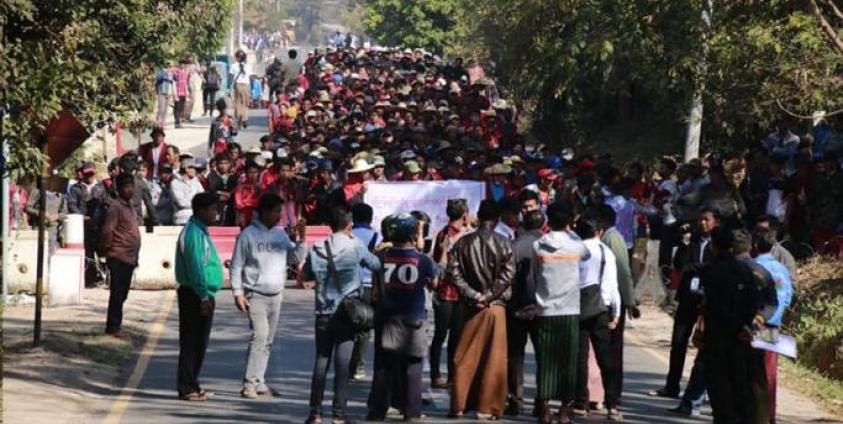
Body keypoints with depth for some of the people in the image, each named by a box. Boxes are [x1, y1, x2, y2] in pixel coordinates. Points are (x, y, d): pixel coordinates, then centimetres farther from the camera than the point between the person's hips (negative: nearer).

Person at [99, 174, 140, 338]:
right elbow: (107, 231, -19)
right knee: (117, 294, -5)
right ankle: (114, 327, -1)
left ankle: (114, 326, 19)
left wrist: (135, 256, 17)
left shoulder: (129, 206, 15)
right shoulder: (116, 207, -13)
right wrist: (107, 249, -10)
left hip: (130, 258, 9)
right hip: (119, 258, -9)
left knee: (122, 294, 12)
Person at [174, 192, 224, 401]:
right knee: (192, 343, -5)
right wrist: (203, 297, -21)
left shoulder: (200, 231, 16)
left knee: (198, 343, 13)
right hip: (196, 295, -10)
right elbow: (196, 268, -21)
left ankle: (191, 385, 19)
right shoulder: (194, 233, -16)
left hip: (201, 294, 10)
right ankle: (188, 388, -2)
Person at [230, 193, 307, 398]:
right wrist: (238, 292, -10)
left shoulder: (280, 234, 10)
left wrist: (300, 241, -5)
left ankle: (258, 381, 17)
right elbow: (236, 265, -5)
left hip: (276, 295, 6)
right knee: (260, 335, -19)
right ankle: (250, 383, -17)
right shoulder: (248, 234, -6)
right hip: (255, 295, -6)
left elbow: (295, 258, 10)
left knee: (268, 341, 9)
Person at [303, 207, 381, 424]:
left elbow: (306, 275, 12)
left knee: (321, 360, 8)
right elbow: (375, 265, 4)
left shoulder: (317, 249, 1)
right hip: (347, 311, -3)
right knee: (342, 362, -1)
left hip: (323, 313, 3)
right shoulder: (355, 246, -7)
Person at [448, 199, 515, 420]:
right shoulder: (503, 243, -5)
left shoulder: (463, 242, 2)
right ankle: (487, 407, 2)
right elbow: (507, 274, -13)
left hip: (471, 306, 3)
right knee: (493, 359, 2)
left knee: (465, 358, 9)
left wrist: (473, 294, -6)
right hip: (496, 306, -3)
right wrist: (489, 295, -8)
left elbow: (454, 271, -5)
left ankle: (458, 405, 10)